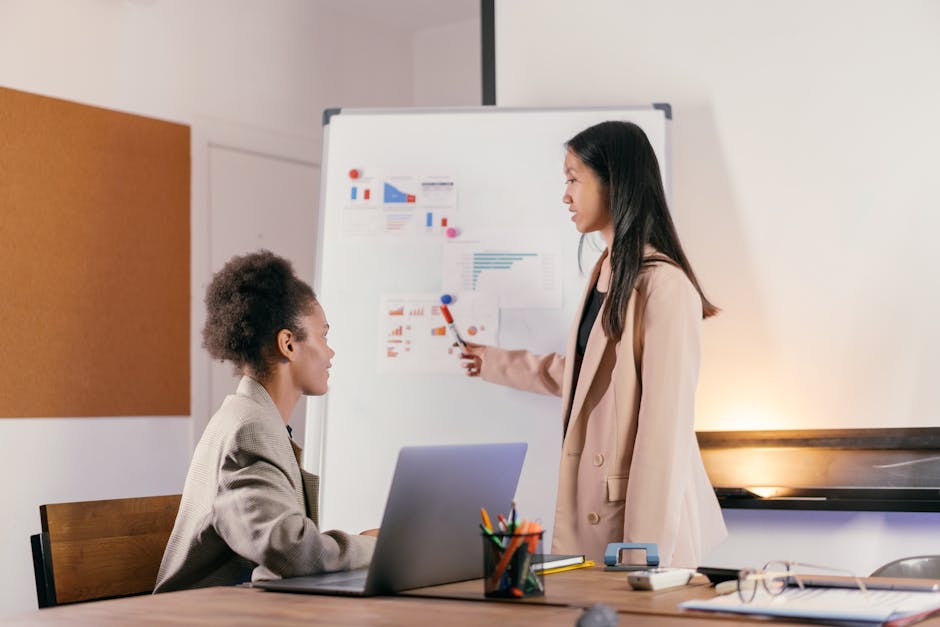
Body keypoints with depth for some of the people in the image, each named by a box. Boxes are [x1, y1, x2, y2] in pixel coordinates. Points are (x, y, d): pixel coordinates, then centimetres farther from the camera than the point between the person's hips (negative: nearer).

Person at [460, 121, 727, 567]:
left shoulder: (663, 285, -18)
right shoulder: (607, 271, 10)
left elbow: (666, 427, -19)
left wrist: (644, 552, -18)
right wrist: (496, 364, 31)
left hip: (640, 514, -8)